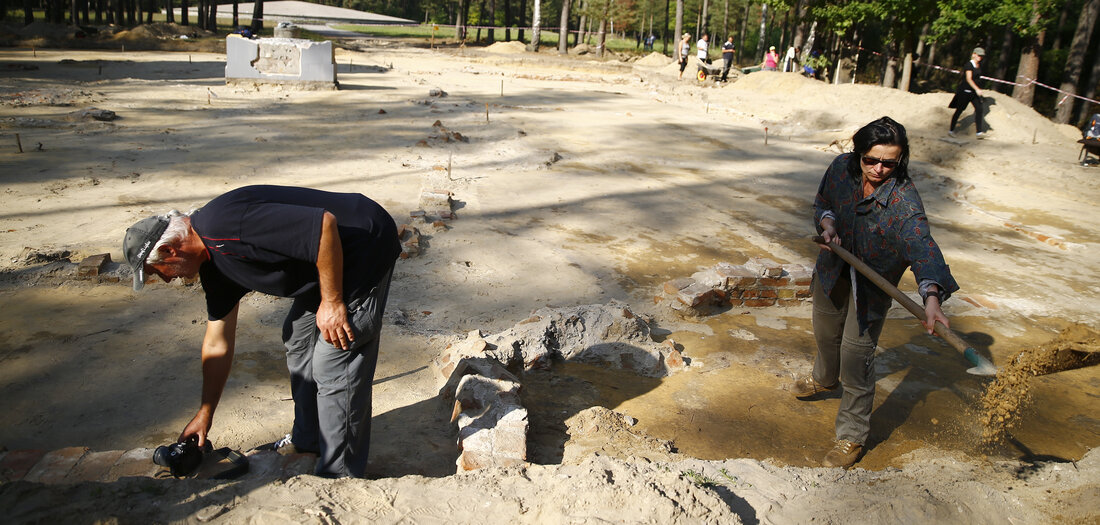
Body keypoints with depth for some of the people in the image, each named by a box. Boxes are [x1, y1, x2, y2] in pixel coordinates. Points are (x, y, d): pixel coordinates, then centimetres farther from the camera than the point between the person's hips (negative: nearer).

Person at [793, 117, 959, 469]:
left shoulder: (903, 198, -31)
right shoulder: (842, 169, -16)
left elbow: (921, 246, -44)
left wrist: (932, 297, -59)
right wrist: (827, 223, -19)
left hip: (872, 283, -5)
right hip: (834, 269, 5)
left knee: (856, 355, -6)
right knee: (825, 331, 27)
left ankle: (852, 437, 11)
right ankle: (824, 379, 61)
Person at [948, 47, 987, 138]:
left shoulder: (979, 65, 10)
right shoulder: (969, 65, -14)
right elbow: (968, 79, -24)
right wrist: (977, 89, -33)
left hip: (974, 92, 7)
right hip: (965, 91, -7)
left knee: (979, 108, -8)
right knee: (959, 110, 2)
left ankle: (979, 132, -10)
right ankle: (951, 130, 18)